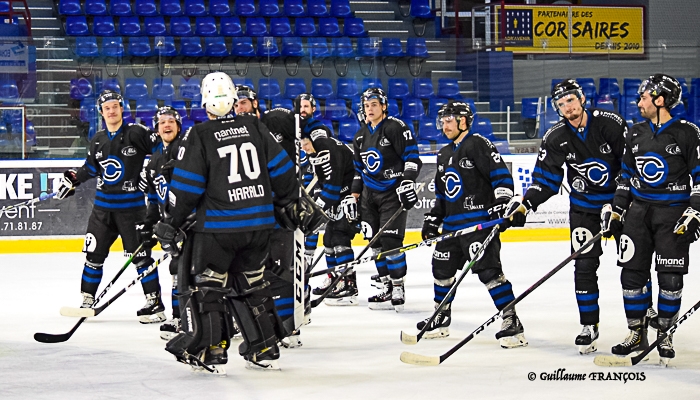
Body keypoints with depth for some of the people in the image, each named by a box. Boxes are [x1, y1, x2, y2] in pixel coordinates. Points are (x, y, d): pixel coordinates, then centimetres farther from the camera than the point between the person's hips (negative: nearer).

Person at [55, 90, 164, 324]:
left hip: (131, 206, -5)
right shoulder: (97, 141, 9)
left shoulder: (137, 133, -8)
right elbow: (90, 168, 20)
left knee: (140, 255, -6)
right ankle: (87, 301, 19)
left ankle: (155, 303, 0)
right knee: (93, 254, 8)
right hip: (103, 205, 5)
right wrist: (72, 180, 9)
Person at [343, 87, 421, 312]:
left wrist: (407, 183, -23)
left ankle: (398, 289, -5)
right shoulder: (360, 136, 13)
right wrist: (353, 197, 16)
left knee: (390, 241, -12)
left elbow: (412, 157, -13)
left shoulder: (396, 128, -10)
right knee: (376, 243, 5)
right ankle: (386, 288, 12)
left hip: (393, 193, -7)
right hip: (370, 195, 7)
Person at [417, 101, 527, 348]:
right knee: (442, 269, 16)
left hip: (480, 222, -9)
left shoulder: (478, 145, -9)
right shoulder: (445, 155, 19)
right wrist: (433, 220, 20)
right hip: (452, 225, 9)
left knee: (488, 270, -18)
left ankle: (512, 323, -16)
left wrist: (501, 207, -25)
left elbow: (501, 175, -17)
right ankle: (441, 320, 34)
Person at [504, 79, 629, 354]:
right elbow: (546, 179, 0)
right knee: (584, 265, -3)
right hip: (583, 206, 2)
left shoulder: (610, 123, -15)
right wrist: (525, 203, -14)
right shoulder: (556, 138, -7)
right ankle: (589, 326, 7)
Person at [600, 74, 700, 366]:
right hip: (638, 211, 5)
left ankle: (664, 333, 11)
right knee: (632, 273, 1)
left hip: (673, 213, -5)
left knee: (670, 278, -4)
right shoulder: (636, 134, 9)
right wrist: (616, 210, 11)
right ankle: (636, 334, 12)